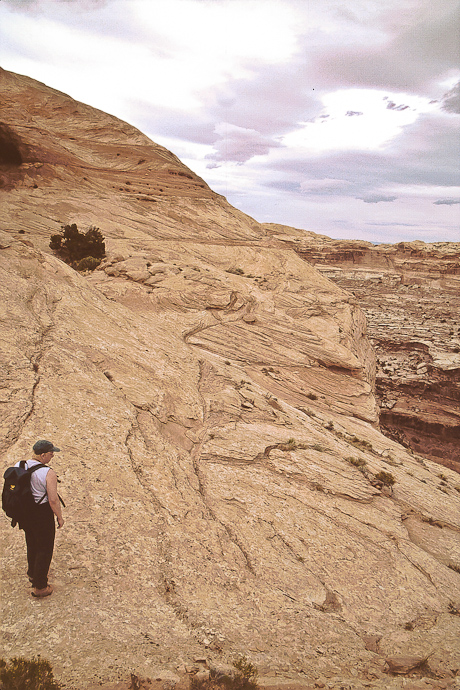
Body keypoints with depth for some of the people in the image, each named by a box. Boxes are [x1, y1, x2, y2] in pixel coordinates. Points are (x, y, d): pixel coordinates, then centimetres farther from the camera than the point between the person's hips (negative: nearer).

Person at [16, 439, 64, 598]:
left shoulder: (18, 466, -7)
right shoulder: (48, 473, -26)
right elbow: (53, 500, -24)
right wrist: (60, 517, -8)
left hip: (24, 512, 7)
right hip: (42, 514, -7)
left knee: (32, 544, 29)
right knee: (45, 549, 12)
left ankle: (33, 573, 51)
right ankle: (39, 587, 21)